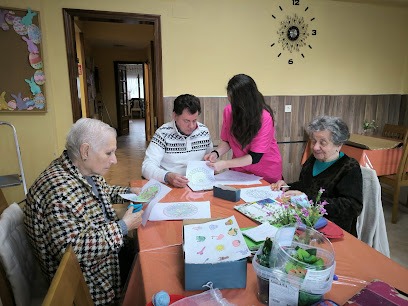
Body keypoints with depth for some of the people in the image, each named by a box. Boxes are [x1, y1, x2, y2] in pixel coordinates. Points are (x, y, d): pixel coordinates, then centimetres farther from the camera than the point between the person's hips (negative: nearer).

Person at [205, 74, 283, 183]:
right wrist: (216, 153, -18)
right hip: (239, 169, 3)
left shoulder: (264, 117, -24)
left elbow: (255, 157, -25)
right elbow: (226, 141, 2)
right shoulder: (229, 110, -11)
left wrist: (224, 164, -30)